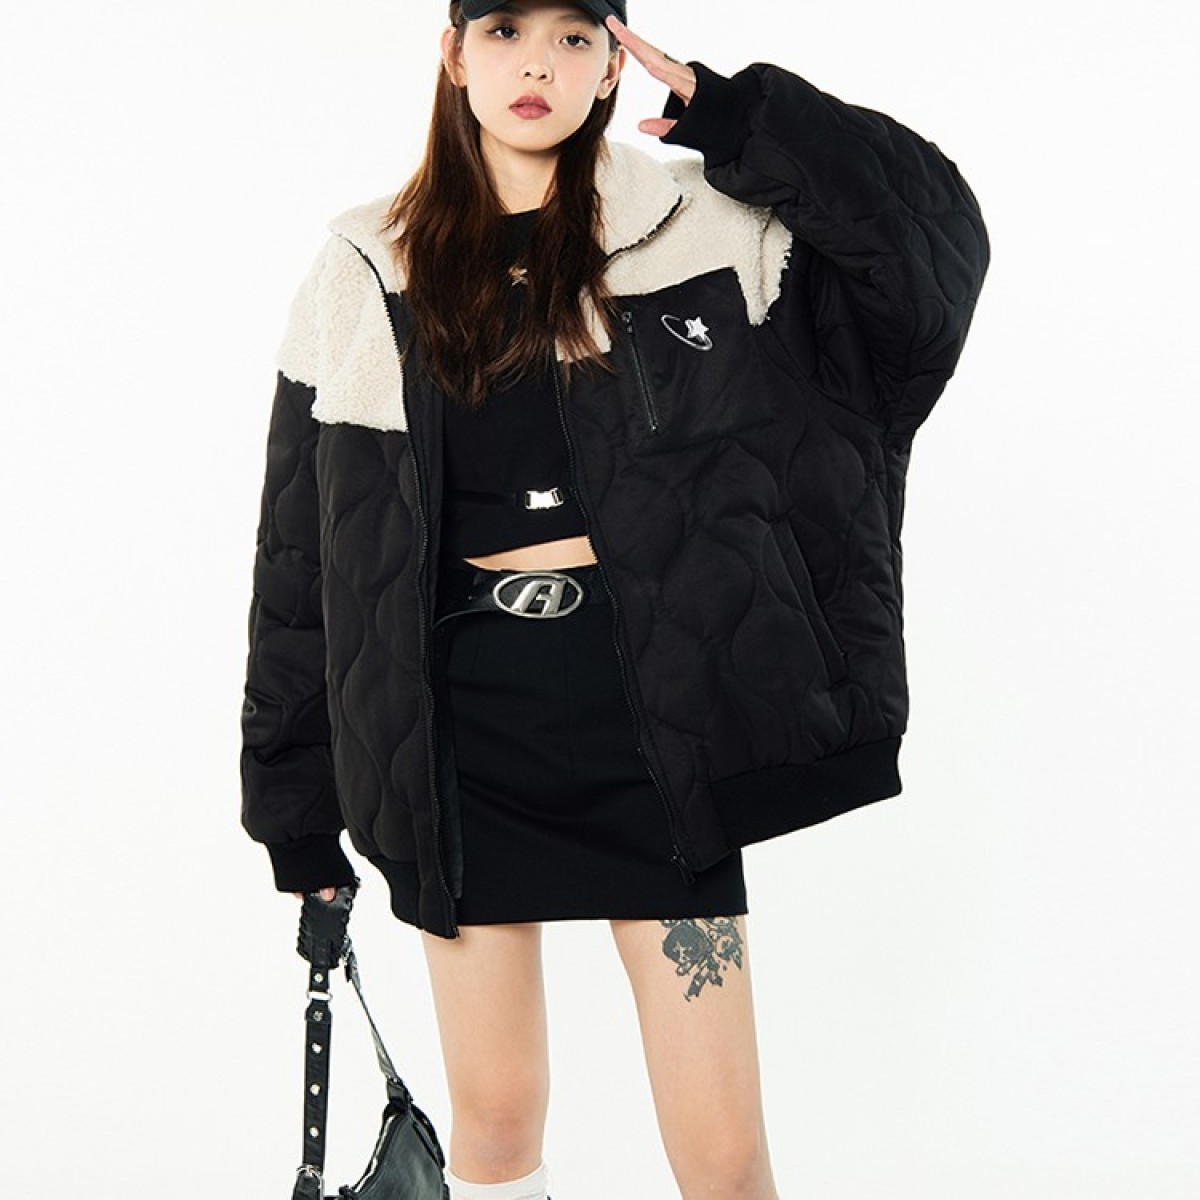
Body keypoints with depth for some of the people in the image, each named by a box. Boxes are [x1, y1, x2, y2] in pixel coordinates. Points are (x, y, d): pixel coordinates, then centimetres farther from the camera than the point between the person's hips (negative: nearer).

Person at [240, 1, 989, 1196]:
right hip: (465, 727, 1)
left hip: (653, 708, -1)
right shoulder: (367, 273, 3)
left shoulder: (696, 223, 2)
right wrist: (297, 805, 7)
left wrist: (724, 110, -9)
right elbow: (305, 548, 6)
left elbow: (932, 234, -6)